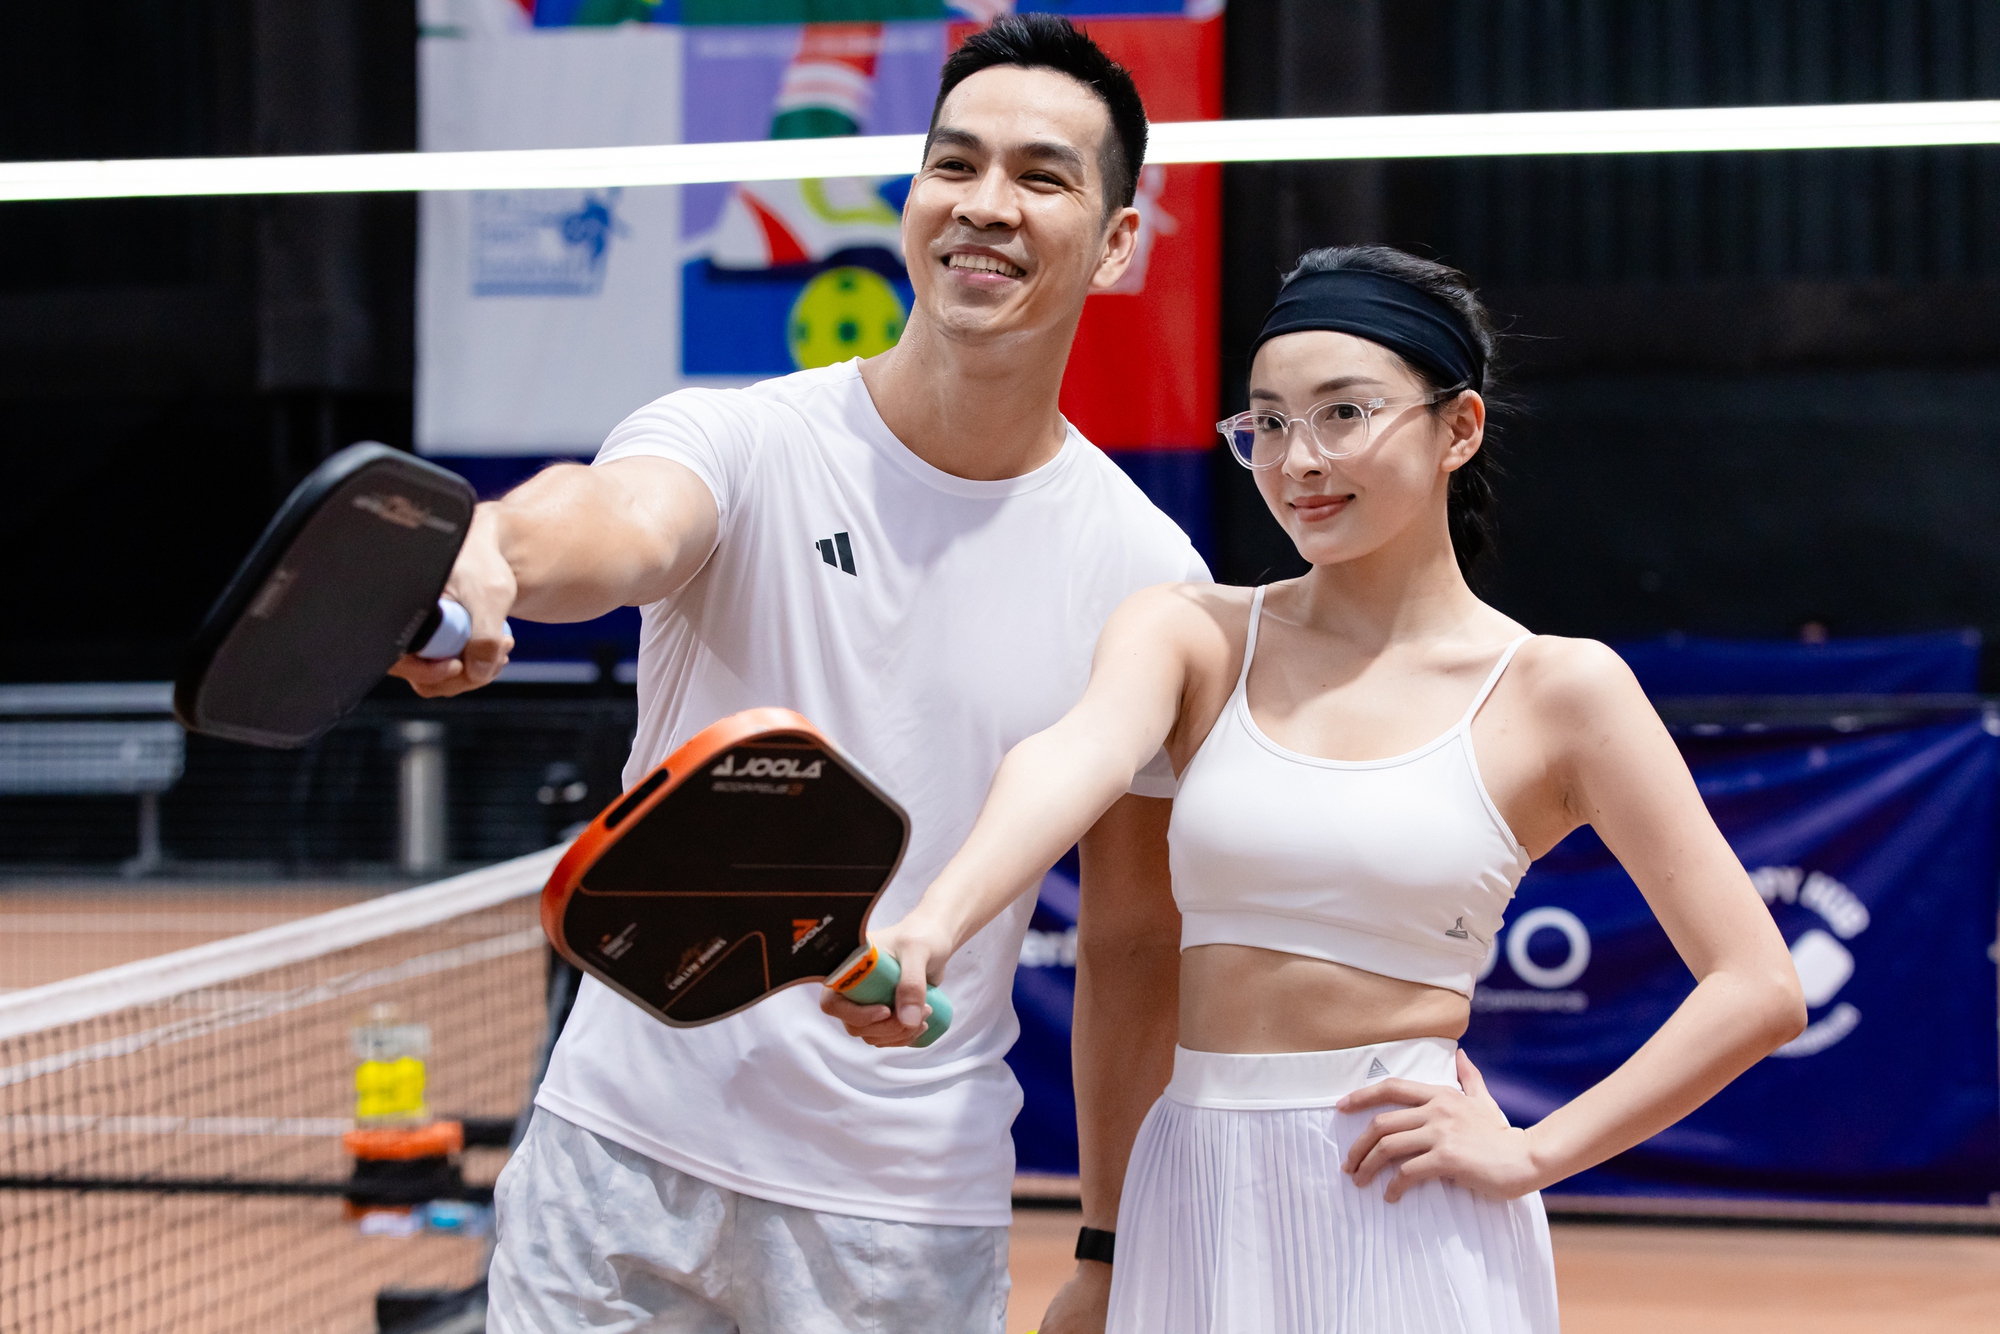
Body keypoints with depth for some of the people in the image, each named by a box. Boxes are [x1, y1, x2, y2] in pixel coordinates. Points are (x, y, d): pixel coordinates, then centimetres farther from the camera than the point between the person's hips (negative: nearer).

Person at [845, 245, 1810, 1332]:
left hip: (1406, 1208, -2)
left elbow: (1758, 991, -3)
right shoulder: (1192, 633, 3)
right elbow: (1079, 757, -21)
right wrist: (934, 923, -41)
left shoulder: (1556, 691, -3)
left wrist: (1529, 1155, -10)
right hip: (1194, 1198, 3)